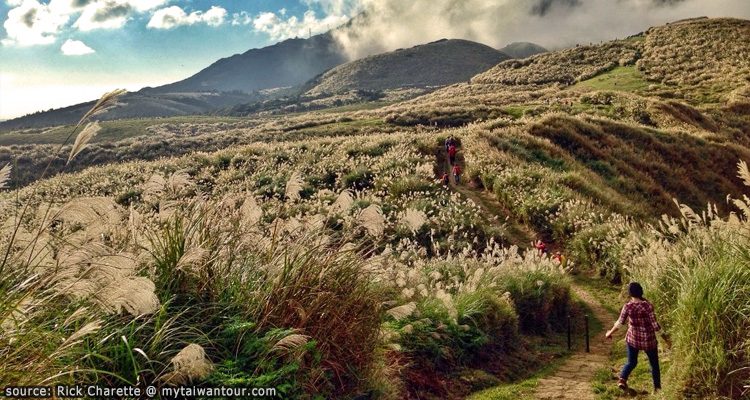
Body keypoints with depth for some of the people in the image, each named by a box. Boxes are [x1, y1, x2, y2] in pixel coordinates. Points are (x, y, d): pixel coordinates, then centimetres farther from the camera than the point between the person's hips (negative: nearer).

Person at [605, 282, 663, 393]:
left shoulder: (627, 307, -12)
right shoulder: (647, 305, -19)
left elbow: (619, 323, -4)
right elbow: (655, 325, -18)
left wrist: (610, 332, 12)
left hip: (633, 339, 2)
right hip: (648, 340, -2)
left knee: (631, 362, 20)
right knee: (654, 364, 19)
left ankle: (622, 379, -1)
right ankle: (657, 387, 25)